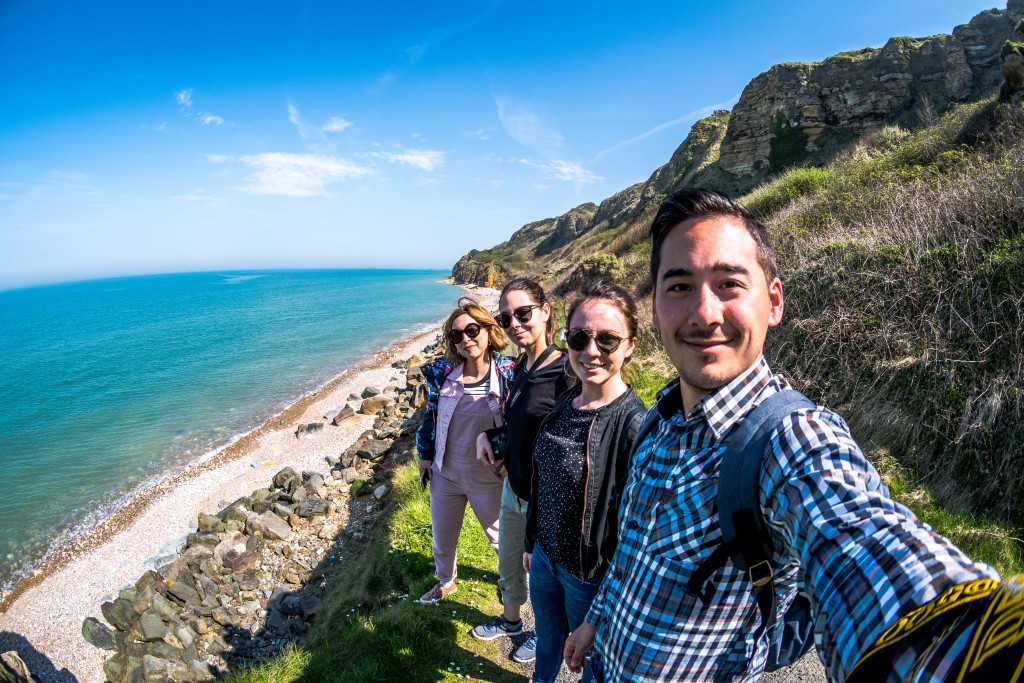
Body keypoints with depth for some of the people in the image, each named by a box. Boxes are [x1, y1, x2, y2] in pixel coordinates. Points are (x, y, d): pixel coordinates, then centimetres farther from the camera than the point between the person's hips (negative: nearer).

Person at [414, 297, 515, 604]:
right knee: (442, 537, 22)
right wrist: (426, 455, 7)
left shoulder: (509, 374, -17)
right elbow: (430, 415, 4)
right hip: (445, 472, 3)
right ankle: (445, 582, 50)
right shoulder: (442, 372, -9)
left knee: (501, 536, 18)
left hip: (488, 478, -3)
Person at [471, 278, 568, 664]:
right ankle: (510, 620, 53)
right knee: (508, 564, 26)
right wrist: (488, 434, -2)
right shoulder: (522, 366, 0)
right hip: (514, 486, 7)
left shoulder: (563, 372, -26)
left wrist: (508, 460, -16)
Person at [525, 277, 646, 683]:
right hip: (545, 557, 6)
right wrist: (532, 542, 15)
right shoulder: (564, 403, -4)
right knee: (547, 642, 30)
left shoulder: (635, 424, -27)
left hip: (591, 575, -6)